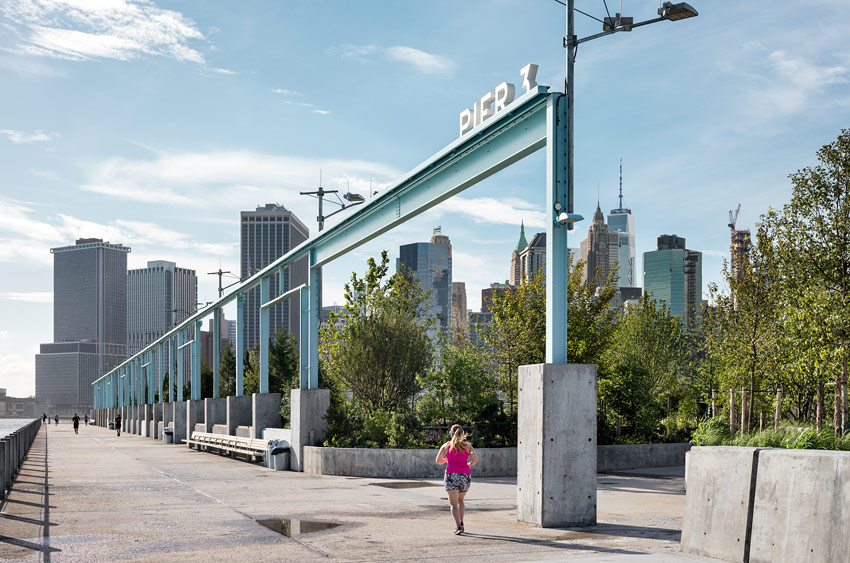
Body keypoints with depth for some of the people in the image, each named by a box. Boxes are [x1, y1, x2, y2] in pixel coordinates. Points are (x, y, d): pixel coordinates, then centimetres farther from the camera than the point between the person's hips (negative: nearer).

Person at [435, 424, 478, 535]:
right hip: (466, 475, 2)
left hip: (451, 475, -2)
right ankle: (461, 523, 20)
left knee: (454, 504, -8)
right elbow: (475, 459, -4)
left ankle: (459, 526, -25)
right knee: (460, 500, 26)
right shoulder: (467, 446, 9)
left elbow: (438, 461, 9)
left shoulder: (446, 446, 7)